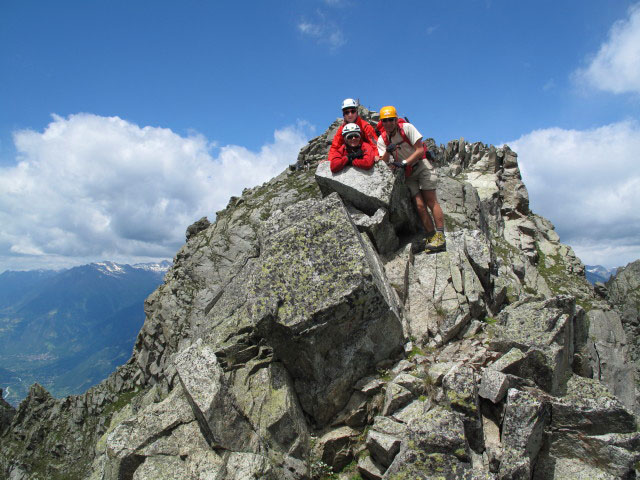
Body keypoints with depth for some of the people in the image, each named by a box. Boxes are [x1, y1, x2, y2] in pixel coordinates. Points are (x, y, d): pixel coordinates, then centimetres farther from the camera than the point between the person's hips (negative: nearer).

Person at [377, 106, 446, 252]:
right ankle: (431, 237, -3)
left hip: (420, 165, -3)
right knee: (419, 205, -9)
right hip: (406, 174, 3)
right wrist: (388, 151, -30)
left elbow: (420, 150, -15)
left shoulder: (407, 128, -13)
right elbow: (383, 161, -10)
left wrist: (404, 163, -24)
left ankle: (440, 236, -10)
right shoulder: (382, 139, -3)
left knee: (431, 202, -10)